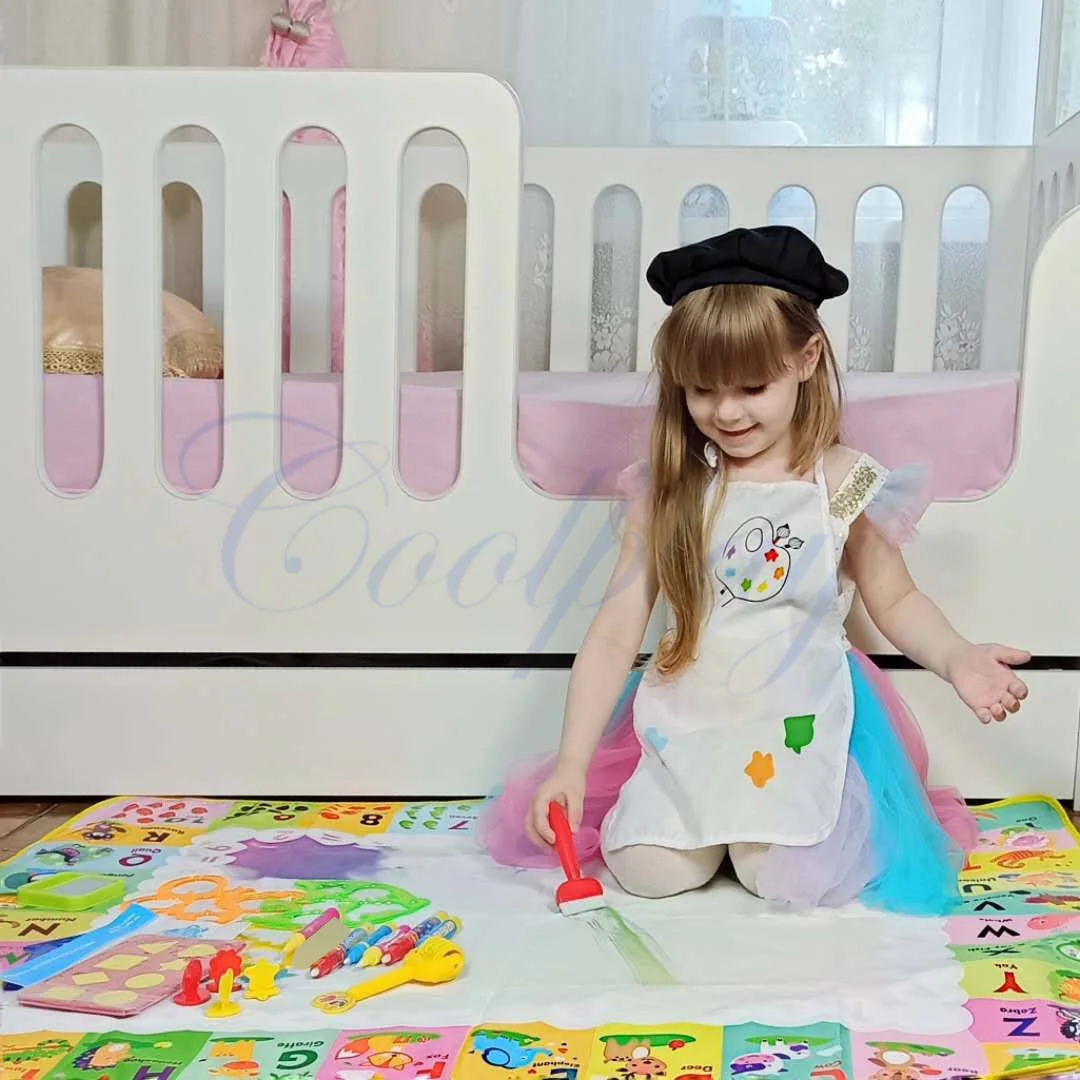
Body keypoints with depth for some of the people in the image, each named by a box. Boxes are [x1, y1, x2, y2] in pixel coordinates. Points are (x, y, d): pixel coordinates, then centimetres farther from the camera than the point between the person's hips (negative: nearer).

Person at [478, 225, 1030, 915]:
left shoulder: (843, 483, -6)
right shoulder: (669, 491, -5)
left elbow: (895, 600, 6)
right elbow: (615, 633, -6)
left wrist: (955, 658, -15)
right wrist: (571, 764, -10)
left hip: (802, 719, -1)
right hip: (687, 715, 2)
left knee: (794, 880, -17)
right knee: (649, 871, -13)